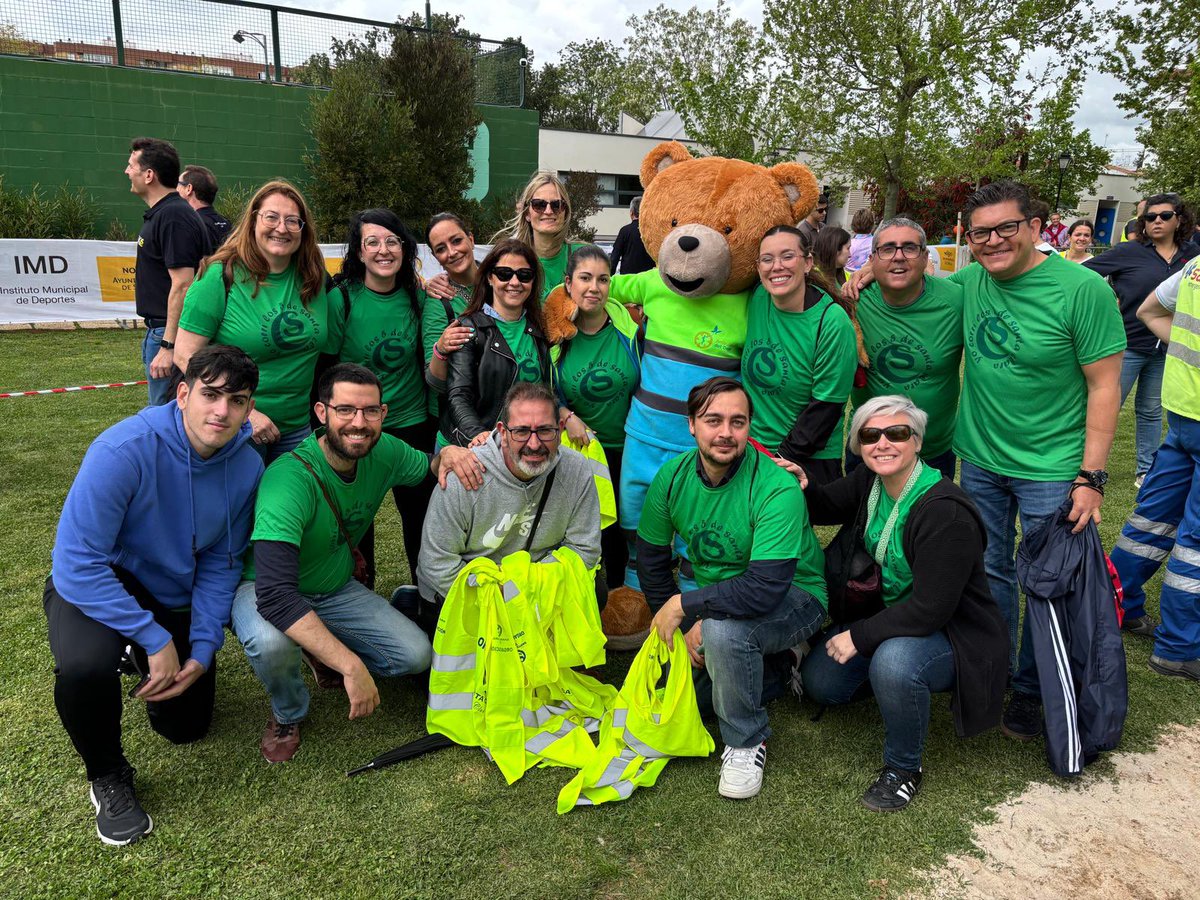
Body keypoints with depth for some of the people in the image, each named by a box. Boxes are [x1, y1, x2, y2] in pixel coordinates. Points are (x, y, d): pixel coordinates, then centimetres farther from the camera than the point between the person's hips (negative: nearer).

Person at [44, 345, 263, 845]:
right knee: (85, 668, -38)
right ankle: (108, 777, -5)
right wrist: (155, 640, -29)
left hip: (175, 597, 5)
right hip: (92, 587, -4)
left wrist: (202, 650, -14)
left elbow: (220, 565, -7)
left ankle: (137, 656, 43)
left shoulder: (247, 467, -17)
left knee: (186, 727, 12)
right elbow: (78, 564, -31)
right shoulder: (124, 451, -32)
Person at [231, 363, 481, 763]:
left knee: (417, 654, -10)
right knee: (271, 641, -38)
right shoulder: (291, 479, -34)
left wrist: (448, 453, -18)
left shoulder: (384, 452, -14)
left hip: (337, 589, 5)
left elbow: (430, 471, 9)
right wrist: (351, 665, -45)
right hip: (265, 591, -5)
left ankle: (322, 653, 18)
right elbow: (274, 594, -42)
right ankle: (288, 713, -2)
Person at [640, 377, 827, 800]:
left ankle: (747, 743, -9)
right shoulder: (672, 476, -11)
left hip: (794, 600, -6)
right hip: (718, 600, 6)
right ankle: (775, 668, 22)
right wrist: (686, 626, -9)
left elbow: (765, 589, -37)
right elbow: (651, 559, -1)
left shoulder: (778, 489, -29)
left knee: (722, 629, -36)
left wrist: (682, 605, -30)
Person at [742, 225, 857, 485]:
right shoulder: (756, 298, -6)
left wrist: (783, 458, -14)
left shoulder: (833, 323, -18)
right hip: (749, 448, 4)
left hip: (810, 458, -4)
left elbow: (826, 406, -16)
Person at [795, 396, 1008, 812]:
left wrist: (859, 637, -22)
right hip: (893, 616, 8)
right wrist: (804, 489, -11)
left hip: (956, 635, -8)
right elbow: (828, 508, 13)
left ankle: (904, 768, -10)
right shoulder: (869, 481, -7)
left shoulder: (946, 512, -30)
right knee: (819, 680, 5)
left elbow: (931, 609, -30)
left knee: (893, 661, -37)